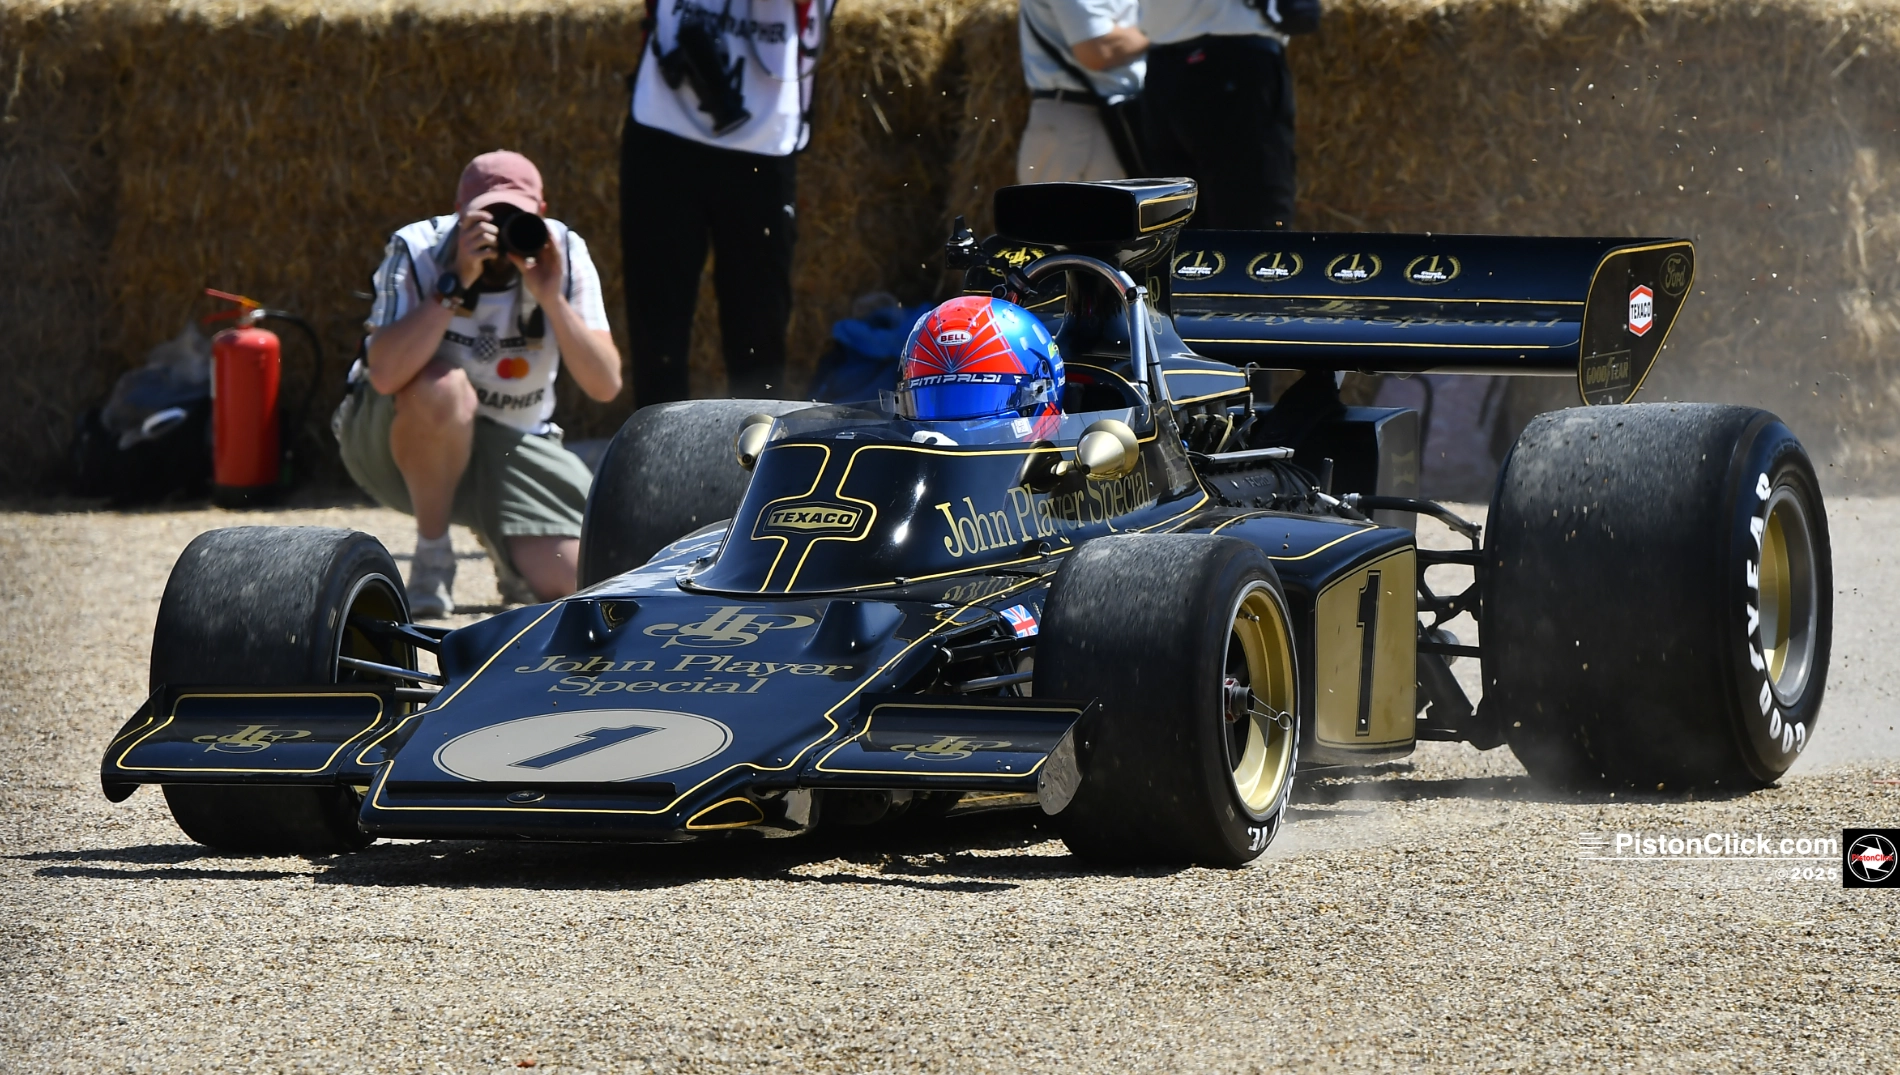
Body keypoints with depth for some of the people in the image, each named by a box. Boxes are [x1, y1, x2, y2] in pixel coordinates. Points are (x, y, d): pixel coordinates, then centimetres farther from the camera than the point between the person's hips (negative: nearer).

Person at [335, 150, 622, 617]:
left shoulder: (563, 255, -11)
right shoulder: (417, 251, -19)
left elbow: (606, 385, -18)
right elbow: (385, 374, -35)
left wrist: (551, 299, -30)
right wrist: (458, 283, -38)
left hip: (511, 445, 3)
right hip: (399, 440, -3)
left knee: (570, 579, -19)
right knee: (444, 389, -38)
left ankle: (505, 548, 20)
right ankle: (432, 557, -15)